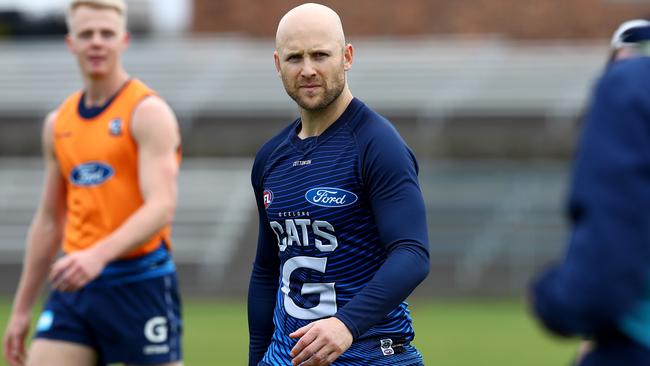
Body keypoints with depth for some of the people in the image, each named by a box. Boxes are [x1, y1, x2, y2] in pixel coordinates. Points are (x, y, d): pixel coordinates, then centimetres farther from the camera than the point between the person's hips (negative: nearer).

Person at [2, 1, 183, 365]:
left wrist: (99, 255, -35)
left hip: (140, 284, -5)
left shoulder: (148, 113, -7)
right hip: (74, 287, 6)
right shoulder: (58, 123, 13)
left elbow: (162, 208, -20)